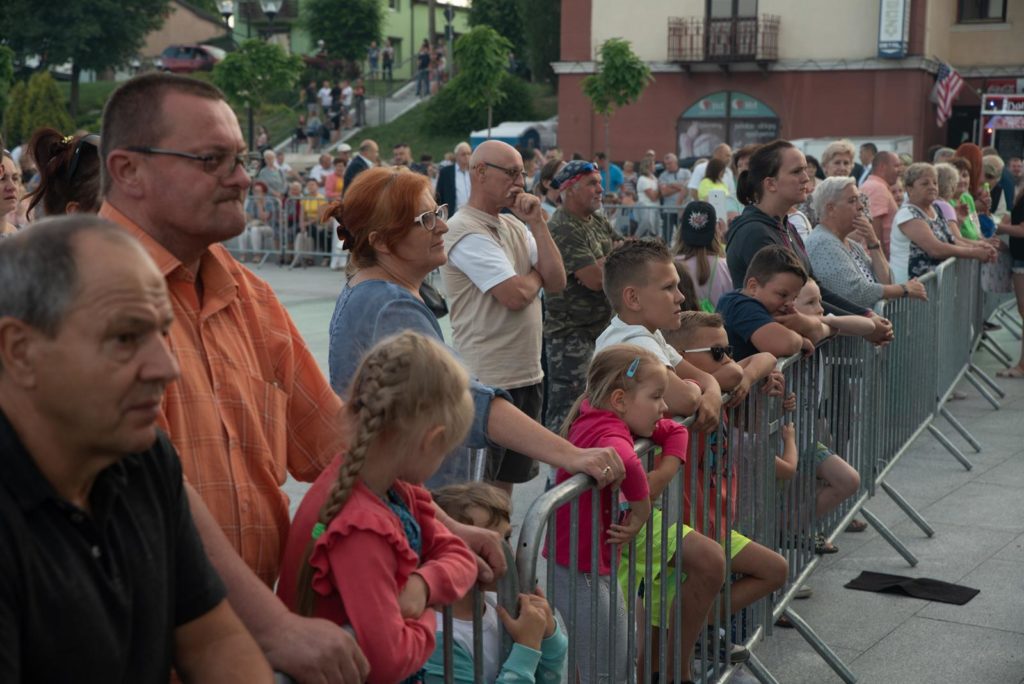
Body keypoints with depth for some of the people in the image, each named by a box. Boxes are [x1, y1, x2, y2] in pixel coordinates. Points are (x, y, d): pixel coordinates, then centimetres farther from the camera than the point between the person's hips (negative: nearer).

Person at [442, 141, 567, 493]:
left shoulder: (515, 225, 12)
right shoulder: (466, 232, -15)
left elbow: (557, 282, 3)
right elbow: (516, 295, -22)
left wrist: (537, 223, -4)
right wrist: (537, 273, 0)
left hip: (526, 375, 9)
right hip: (487, 381, -9)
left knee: (508, 478, 18)